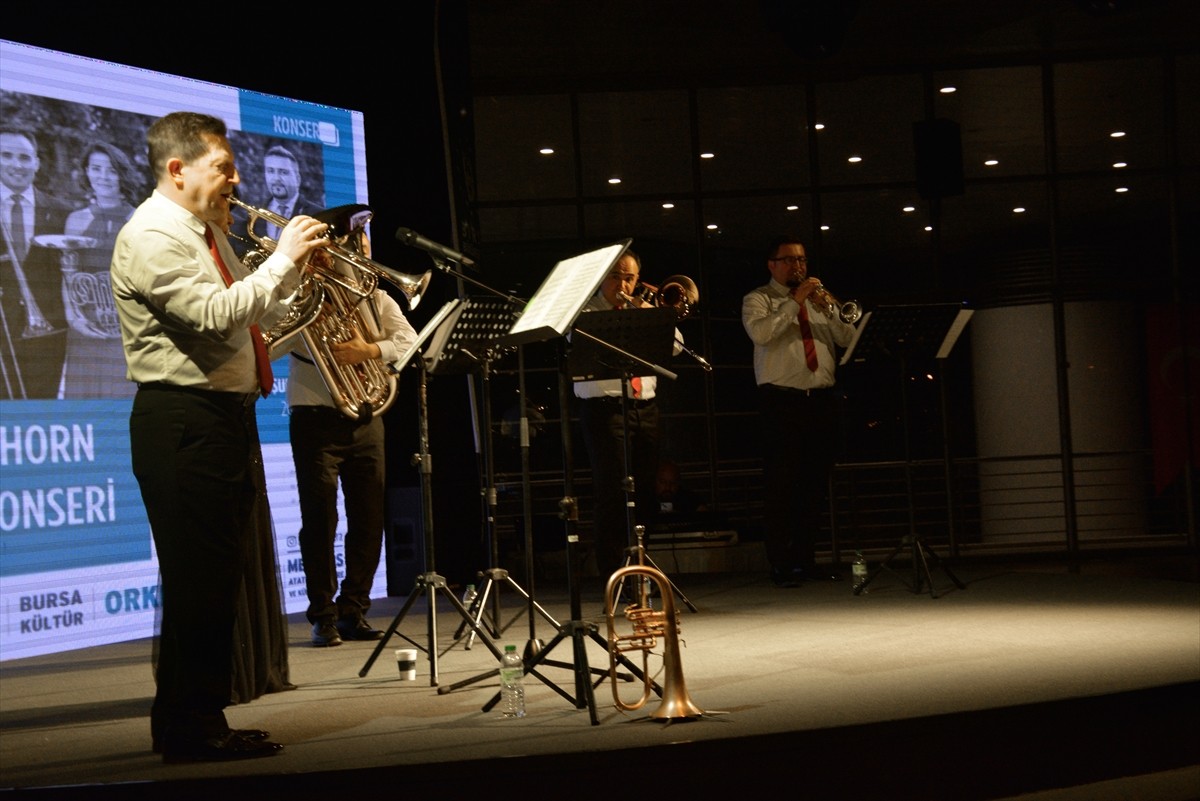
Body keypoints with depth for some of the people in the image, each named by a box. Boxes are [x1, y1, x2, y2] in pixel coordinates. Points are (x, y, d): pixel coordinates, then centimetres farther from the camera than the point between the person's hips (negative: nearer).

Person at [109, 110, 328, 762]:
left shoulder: (208, 233, 19)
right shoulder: (152, 235, -12)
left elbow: (256, 314, 22)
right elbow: (215, 316, -24)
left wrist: (297, 266, 8)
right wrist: (283, 258, -16)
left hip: (226, 415, 10)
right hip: (183, 421, -10)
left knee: (220, 577, 12)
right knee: (197, 578, -8)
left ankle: (202, 721, 19)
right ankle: (190, 730, -1)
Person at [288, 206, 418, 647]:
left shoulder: (376, 298, 13)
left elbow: (410, 341, -1)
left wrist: (370, 351, -20)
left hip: (365, 417, 4)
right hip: (316, 417, -4)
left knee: (368, 519, 4)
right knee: (320, 518, -5)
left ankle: (353, 611, 15)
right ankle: (323, 616, 3)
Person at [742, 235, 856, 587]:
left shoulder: (819, 300, 19)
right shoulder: (758, 299, 6)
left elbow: (848, 337, 7)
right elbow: (760, 332, -15)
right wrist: (795, 302, -15)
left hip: (821, 399, 5)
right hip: (781, 400, -5)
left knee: (815, 482, 6)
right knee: (780, 485, -6)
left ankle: (806, 558, 13)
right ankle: (780, 564, -3)